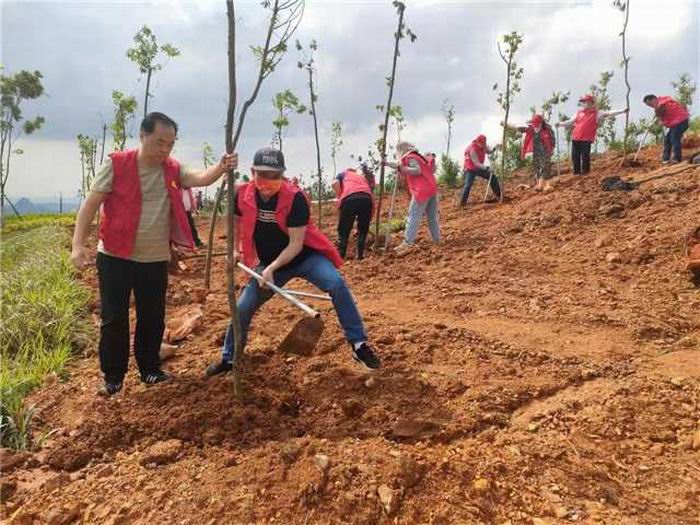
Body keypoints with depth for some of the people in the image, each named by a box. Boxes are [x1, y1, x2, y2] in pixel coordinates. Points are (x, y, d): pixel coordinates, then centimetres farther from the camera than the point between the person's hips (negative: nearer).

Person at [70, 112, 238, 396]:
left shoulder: (172, 169, 1)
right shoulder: (117, 164, -10)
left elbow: (200, 178, -16)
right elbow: (91, 203, -9)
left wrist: (221, 168, -38)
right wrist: (78, 244, -18)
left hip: (156, 259, 3)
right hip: (115, 257, -3)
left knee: (153, 318, 12)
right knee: (113, 319, 4)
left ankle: (150, 368, 29)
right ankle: (113, 375, 21)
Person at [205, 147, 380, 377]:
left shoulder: (295, 198, -25)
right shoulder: (243, 195, -12)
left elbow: (296, 244, -23)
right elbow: (236, 220, 13)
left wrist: (272, 268, -29)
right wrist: (235, 250, 4)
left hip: (305, 257, -4)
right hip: (269, 264, 4)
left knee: (336, 284, -29)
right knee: (243, 308, 3)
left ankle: (359, 344, -18)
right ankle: (229, 358, 27)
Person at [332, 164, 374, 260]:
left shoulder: (344, 173, 32)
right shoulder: (364, 177, 41)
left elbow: (335, 183, 8)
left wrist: (339, 197, 19)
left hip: (349, 199, -3)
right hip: (366, 198, 3)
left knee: (343, 231, 8)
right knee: (363, 230, 18)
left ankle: (340, 256, 5)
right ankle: (360, 255, 14)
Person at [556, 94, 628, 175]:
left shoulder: (596, 113, 4)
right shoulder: (579, 113, 16)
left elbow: (608, 113, 0)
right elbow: (571, 122, 22)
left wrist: (622, 111, -7)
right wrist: (560, 123, 13)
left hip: (586, 140, -4)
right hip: (575, 139, 4)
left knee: (585, 157, -3)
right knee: (575, 156, 5)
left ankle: (585, 172, 5)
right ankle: (576, 172, 15)